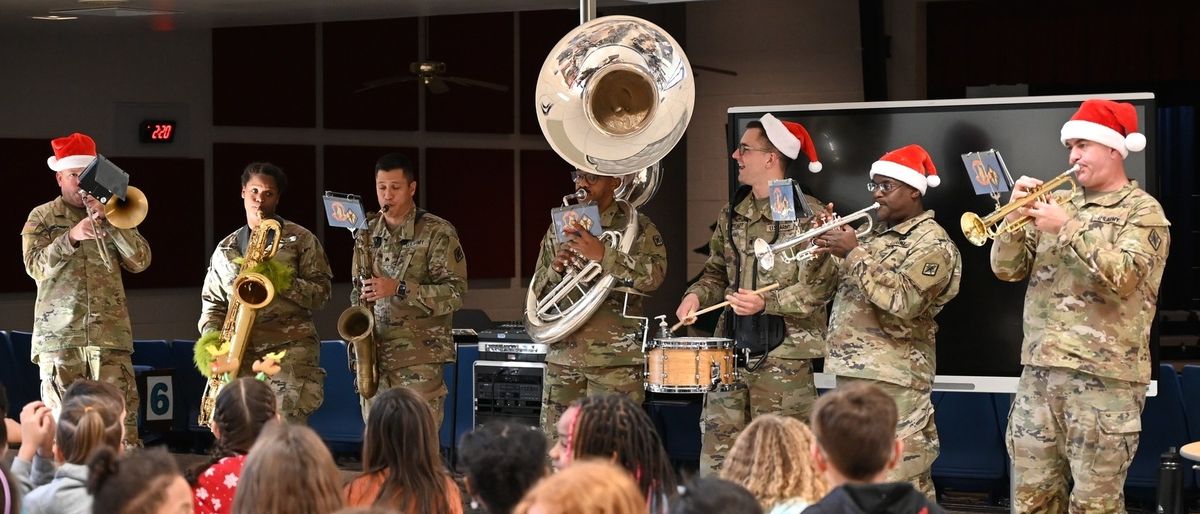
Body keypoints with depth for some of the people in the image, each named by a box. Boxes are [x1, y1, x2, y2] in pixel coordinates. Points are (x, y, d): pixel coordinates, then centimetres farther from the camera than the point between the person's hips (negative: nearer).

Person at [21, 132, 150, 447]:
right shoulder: (42, 217, 10)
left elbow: (140, 261, 4)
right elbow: (35, 266, -4)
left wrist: (107, 221, -5)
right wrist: (71, 237, -17)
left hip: (110, 335, 1)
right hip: (59, 338, -1)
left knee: (123, 421, -8)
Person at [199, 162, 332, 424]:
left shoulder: (300, 240, 8)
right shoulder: (226, 249, 19)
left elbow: (320, 292, 2)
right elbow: (212, 303, 20)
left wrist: (280, 280, -14)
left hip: (289, 347, -4)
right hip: (239, 351, 4)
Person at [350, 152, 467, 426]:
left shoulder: (438, 233, -4)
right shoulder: (368, 234, 13)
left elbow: (456, 292, -10)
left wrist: (398, 288, -19)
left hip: (420, 360, -5)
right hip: (375, 357, 5)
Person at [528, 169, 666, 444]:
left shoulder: (636, 226, 2)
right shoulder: (559, 228, 16)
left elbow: (654, 275, -15)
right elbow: (536, 292, 16)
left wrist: (602, 254, -23)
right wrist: (555, 269, -5)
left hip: (614, 359, -4)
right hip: (562, 356, 4)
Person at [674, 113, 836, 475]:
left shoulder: (808, 215, -7)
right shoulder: (732, 214, 14)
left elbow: (819, 285, -12)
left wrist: (767, 303, -23)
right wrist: (697, 295, 2)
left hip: (783, 355, -6)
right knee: (716, 458, 4)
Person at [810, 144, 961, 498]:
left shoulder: (933, 243, -8)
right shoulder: (875, 234, 18)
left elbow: (902, 300, -22)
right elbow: (845, 290, 22)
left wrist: (854, 254, -17)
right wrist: (825, 254, 4)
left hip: (894, 381, -9)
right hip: (851, 374, 9)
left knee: (902, 485, -10)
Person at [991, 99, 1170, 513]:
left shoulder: (1143, 211, -1)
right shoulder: (1058, 204, 15)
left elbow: (1123, 276, -17)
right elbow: (1006, 269, 12)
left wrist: (1069, 228, -17)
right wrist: (1017, 215, -4)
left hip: (1104, 375, -6)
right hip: (1039, 370, 6)